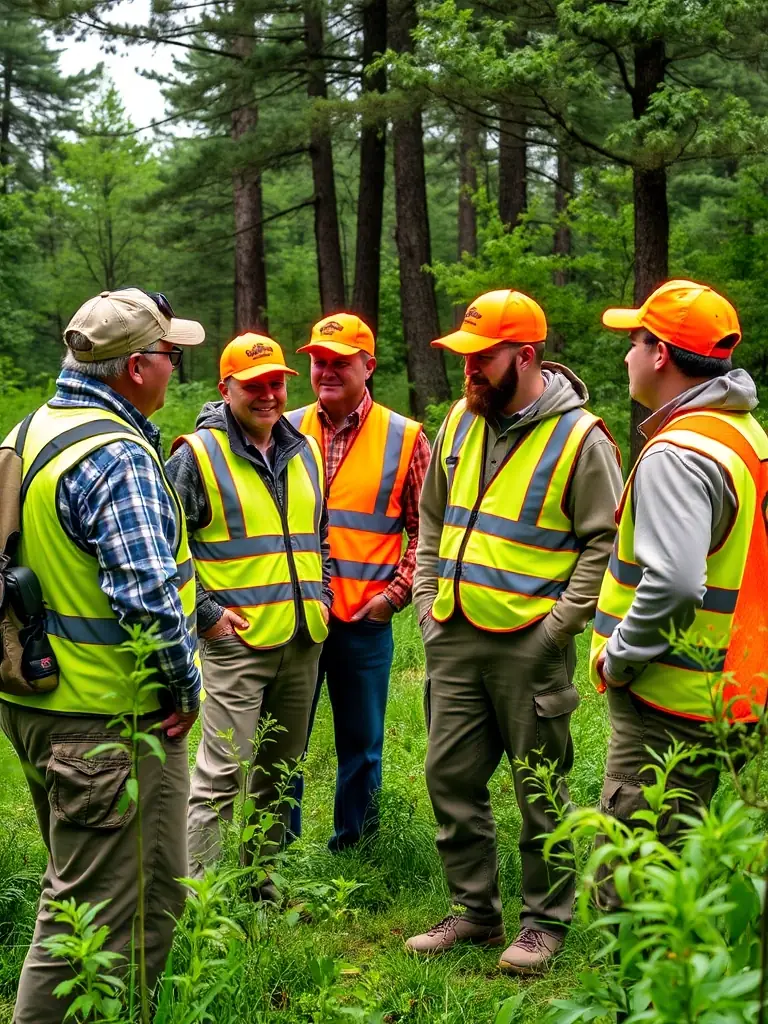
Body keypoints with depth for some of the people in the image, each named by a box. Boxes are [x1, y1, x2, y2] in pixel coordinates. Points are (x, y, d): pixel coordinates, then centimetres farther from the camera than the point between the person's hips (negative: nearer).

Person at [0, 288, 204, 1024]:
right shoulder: (118, 455, -21)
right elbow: (148, 595, -29)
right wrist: (185, 686, -14)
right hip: (110, 717, -10)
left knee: (76, 890, 24)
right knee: (136, 902, 1)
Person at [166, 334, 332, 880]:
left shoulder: (305, 451, 13)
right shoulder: (198, 455, -7)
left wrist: (322, 595, 14)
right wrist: (205, 612, -11)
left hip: (303, 640, 7)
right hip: (235, 641, -6)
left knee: (279, 767, 15)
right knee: (223, 772, -8)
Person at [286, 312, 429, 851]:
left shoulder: (404, 438, -1)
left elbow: (425, 528, 2)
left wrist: (396, 592, -6)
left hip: (365, 620, -1)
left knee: (361, 743, 11)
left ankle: (352, 848, 27)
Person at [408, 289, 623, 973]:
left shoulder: (580, 437, -11)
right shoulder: (460, 421, 9)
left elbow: (606, 544, -10)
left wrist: (558, 626, -13)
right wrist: (429, 602, 11)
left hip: (530, 644, -6)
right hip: (454, 639, 6)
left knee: (539, 789, 5)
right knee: (451, 776, 11)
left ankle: (545, 921, 21)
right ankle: (476, 910, 27)